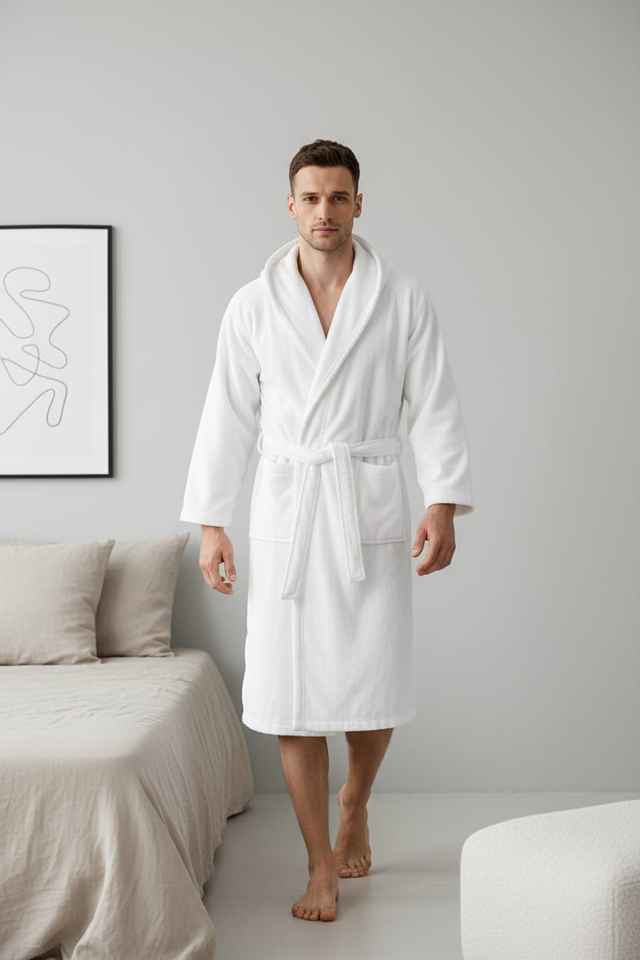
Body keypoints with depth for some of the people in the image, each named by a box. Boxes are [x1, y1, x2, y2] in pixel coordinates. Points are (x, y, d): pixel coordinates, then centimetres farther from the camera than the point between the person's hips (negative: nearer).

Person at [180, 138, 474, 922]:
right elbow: (228, 417, 5)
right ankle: (323, 866, 15)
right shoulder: (252, 305, 4)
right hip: (285, 512, 1)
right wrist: (210, 522, 1)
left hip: (371, 511, 0)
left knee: (375, 688, 4)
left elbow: (435, 409, 0)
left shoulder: (404, 299, 2)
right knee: (290, 693, 0)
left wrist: (444, 504, -12)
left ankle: (353, 803, 36)